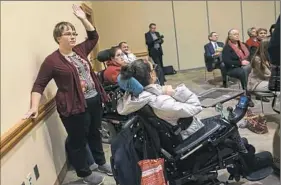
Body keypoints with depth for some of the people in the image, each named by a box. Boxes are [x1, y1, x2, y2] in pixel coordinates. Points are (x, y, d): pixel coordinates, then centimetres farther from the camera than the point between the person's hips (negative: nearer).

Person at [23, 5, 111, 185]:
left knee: (95, 133, 22)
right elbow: (39, 85, -11)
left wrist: (83, 19, 7)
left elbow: (94, 36, 18)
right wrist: (34, 107, -22)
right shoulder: (52, 60, -11)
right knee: (78, 141, 8)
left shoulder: (80, 50, 7)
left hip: (94, 100, 7)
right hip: (75, 107, -7)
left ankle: (102, 163, 42)